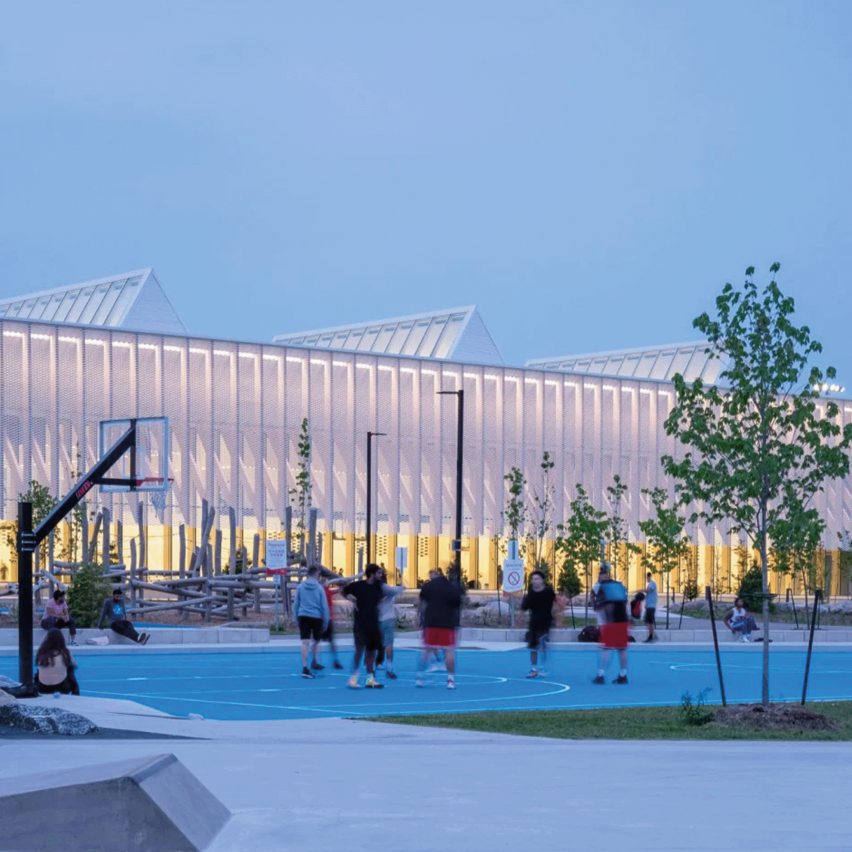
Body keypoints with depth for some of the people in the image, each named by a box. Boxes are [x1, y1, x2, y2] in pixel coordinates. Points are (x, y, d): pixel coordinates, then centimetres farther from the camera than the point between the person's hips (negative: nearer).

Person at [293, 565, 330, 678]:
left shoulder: (300, 586, 5)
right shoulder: (319, 588, -2)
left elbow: (295, 604, 10)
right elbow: (324, 606, -1)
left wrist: (296, 618, 20)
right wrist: (326, 621, 6)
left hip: (303, 617, 1)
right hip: (316, 617, -1)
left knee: (305, 643, -5)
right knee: (315, 640, 21)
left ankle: (305, 668, -15)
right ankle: (314, 662, 30)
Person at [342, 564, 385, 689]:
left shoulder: (378, 586, 9)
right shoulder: (357, 585, -5)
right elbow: (344, 591, 8)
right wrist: (350, 597, -7)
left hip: (374, 624, 6)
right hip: (360, 623, -5)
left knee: (371, 651, 7)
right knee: (360, 649, -12)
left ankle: (370, 679, 13)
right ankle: (353, 677, -5)